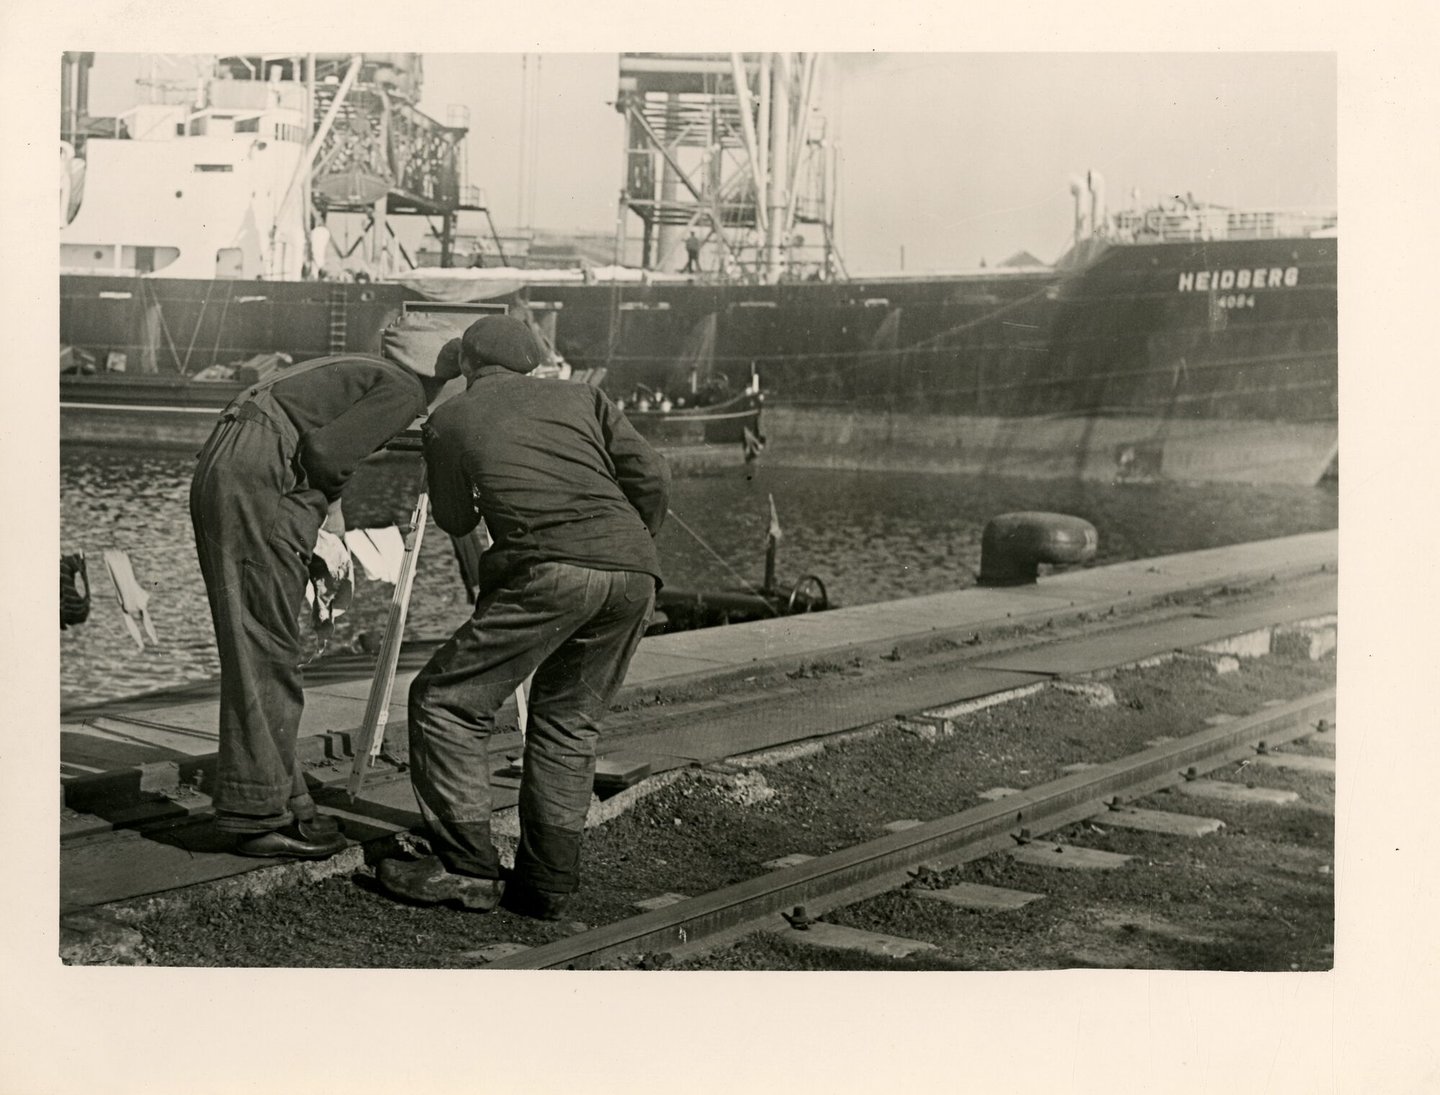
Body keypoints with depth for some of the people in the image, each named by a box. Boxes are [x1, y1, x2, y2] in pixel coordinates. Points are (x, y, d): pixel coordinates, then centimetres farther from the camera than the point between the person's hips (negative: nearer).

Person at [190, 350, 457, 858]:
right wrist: (330, 504, 4)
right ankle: (256, 815, -4)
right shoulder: (406, 391, -4)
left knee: (267, 651, 11)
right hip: (258, 480, -10)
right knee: (265, 651, -7)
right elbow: (323, 449, -14)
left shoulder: (367, 375, 26)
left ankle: (283, 804, 15)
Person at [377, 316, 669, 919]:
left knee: (447, 701, 8)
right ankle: (546, 881, 15)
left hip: (549, 569, -5)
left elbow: (454, 521, 32)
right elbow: (650, 476, 13)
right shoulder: (580, 398, 25)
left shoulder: (448, 421, 20)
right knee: (569, 722, 18)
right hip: (633, 574, 5)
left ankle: (466, 867, 4)